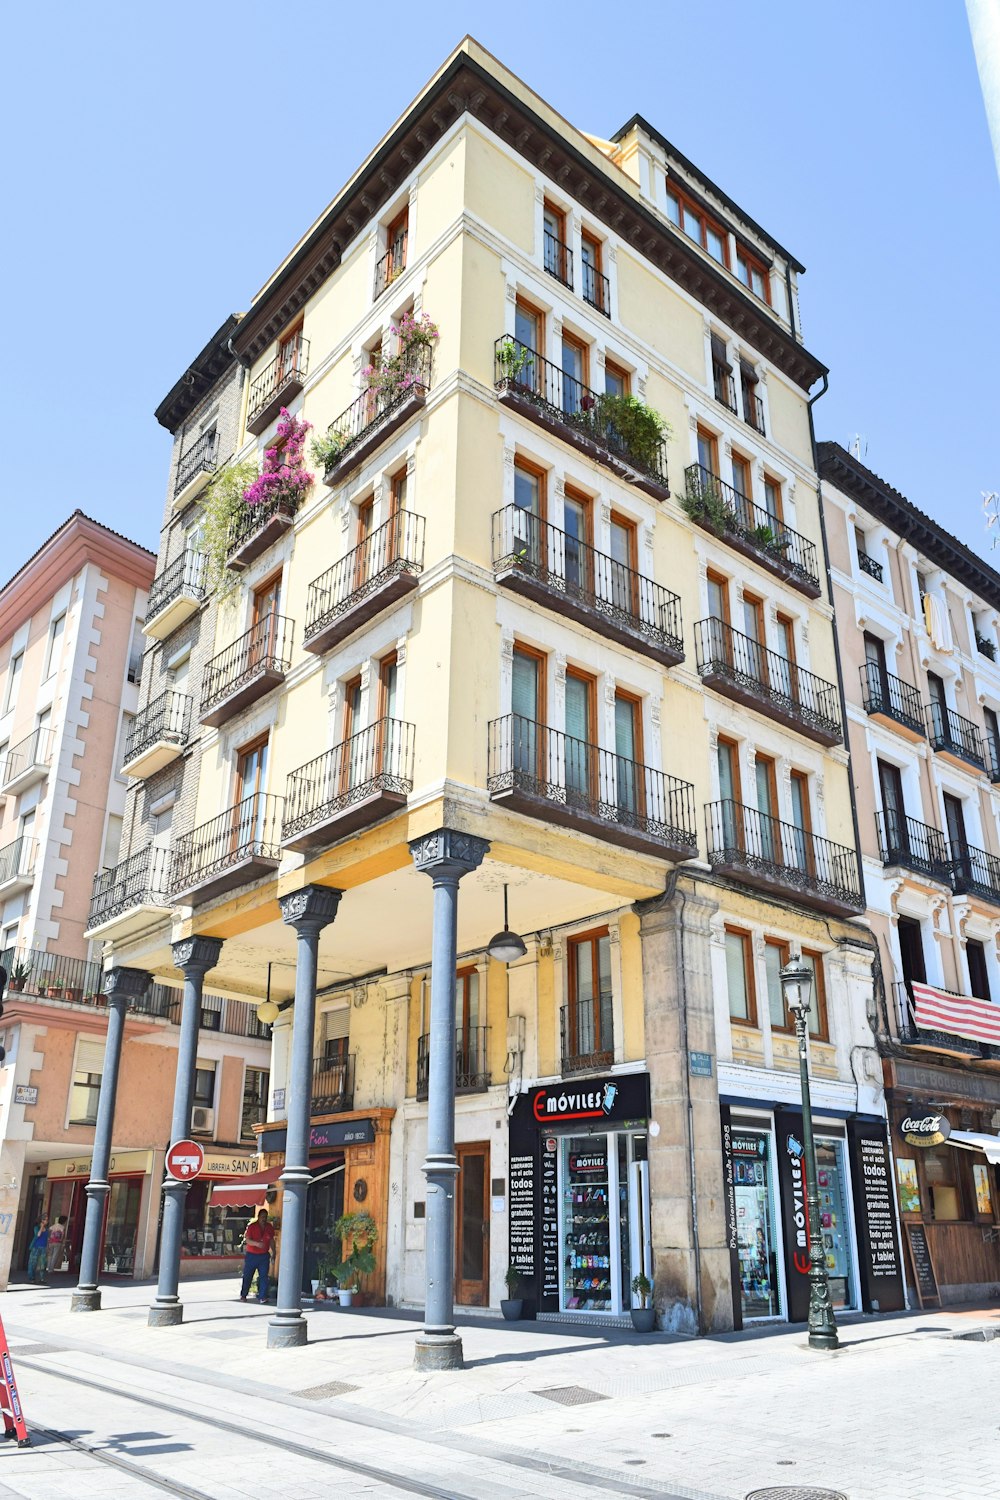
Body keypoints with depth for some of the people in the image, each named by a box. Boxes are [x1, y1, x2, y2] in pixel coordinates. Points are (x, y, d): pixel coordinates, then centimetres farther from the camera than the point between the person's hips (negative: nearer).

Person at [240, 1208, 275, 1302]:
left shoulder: (269, 1227, 5)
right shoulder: (252, 1226, -8)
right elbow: (247, 1240, -17)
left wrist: (273, 1252, 9)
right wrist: (257, 1243, -34)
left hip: (264, 1256, 3)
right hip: (251, 1255, -3)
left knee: (264, 1276, -4)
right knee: (247, 1276, 5)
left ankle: (262, 1297, -1)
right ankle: (243, 1296, 21)